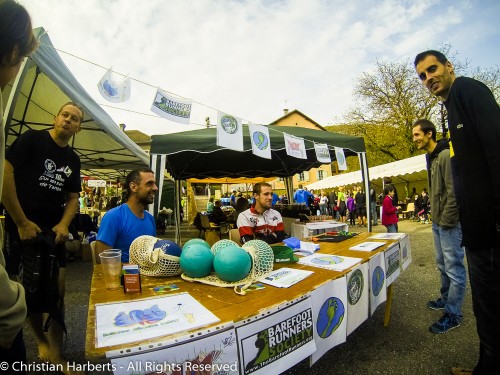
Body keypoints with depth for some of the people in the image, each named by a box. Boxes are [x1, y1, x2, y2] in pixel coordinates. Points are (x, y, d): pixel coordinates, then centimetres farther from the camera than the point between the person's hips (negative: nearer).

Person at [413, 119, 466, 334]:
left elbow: (454, 192, -21)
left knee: (454, 267, 1)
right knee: (443, 265, 21)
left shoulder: (446, 155, -16)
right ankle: (446, 299, 37)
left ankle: (453, 314, 13)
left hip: (449, 223, -10)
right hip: (438, 222, 10)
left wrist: (446, 221, -18)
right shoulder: (432, 157, 14)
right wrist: (436, 218, 17)